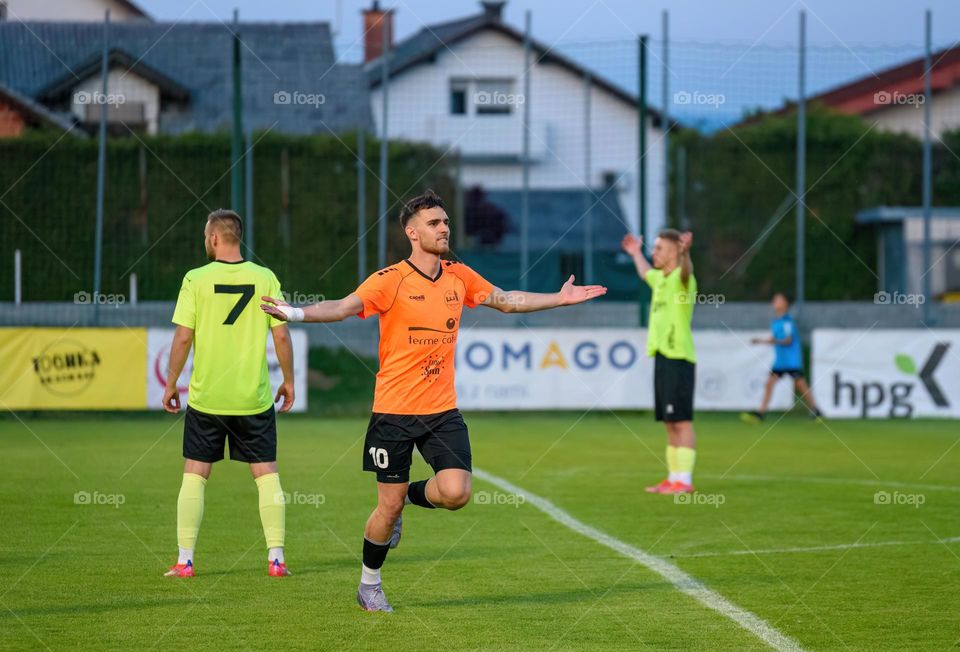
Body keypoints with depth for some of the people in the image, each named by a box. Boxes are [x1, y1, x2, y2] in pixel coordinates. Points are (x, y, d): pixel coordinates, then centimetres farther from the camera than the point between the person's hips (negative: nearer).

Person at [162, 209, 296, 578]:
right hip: (254, 397, 1)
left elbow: (182, 338, -7)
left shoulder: (196, 280, -6)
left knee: (194, 475, 8)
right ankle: (276, 558, 3)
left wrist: (171, 384, 3)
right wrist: (288, 381, 11)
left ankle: (185, 560, 6)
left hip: (205, 396, -1)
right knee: (267, 474, 8)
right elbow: (281, 335, -2)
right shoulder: (264, 278, -2)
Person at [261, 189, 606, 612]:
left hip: (442, 410, 4)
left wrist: (561, 299, 21)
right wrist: (296, 313, -40)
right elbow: (344, 307, -23)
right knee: (388, 506, 2)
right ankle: (369, 585, 25)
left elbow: (505, 300, 22)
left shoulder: (459, 277, 6)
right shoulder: (391, 280, -10)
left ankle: (411, 496, 20)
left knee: (456, 493, -15)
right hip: (394, 411, -4)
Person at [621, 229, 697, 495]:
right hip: (662, 356, 9)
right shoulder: (660, 279, 17)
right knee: (670, 423, 11)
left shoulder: (681, 279, -10)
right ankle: (674, 477, 16)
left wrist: (685, 253, -54)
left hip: (678, 358, -9)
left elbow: (685, 273, -35)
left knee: (681, 421, -8)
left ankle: (684, 480, -8)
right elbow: (646, 273, 42)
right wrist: (636, 253, 53)